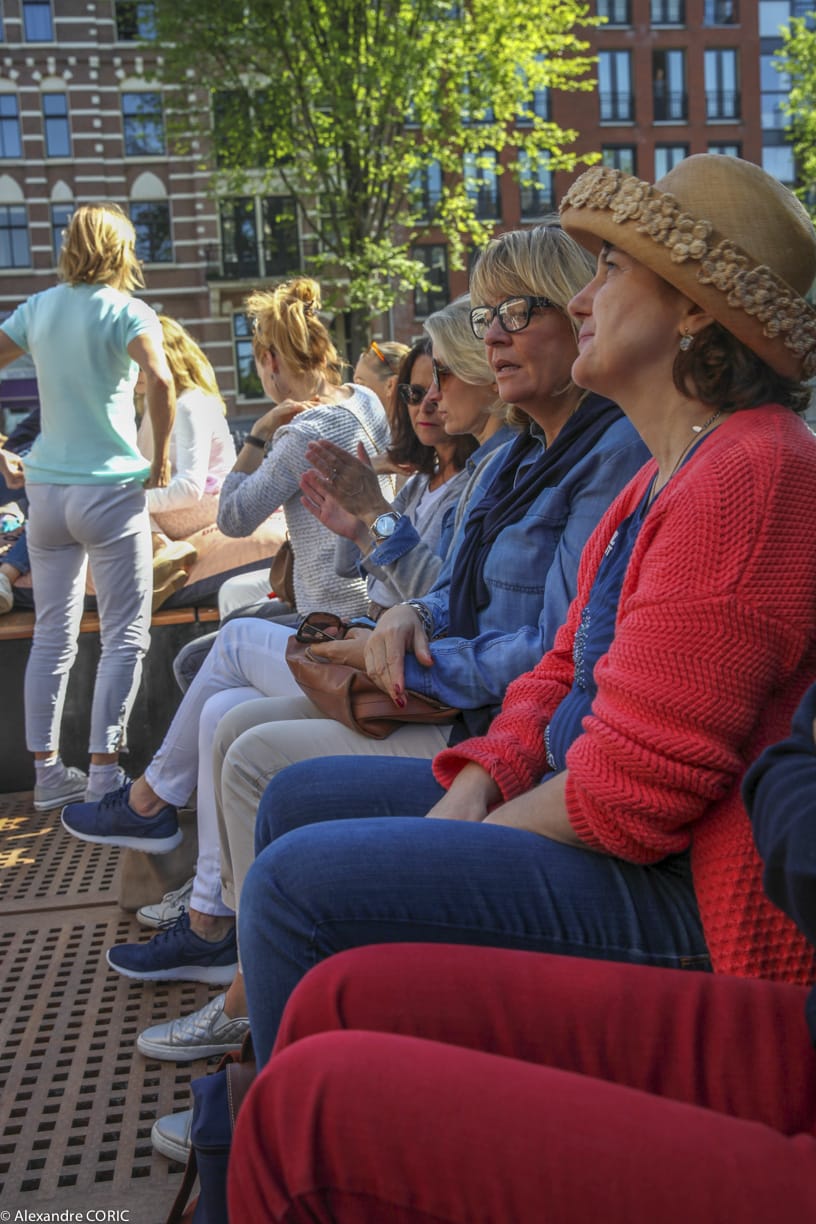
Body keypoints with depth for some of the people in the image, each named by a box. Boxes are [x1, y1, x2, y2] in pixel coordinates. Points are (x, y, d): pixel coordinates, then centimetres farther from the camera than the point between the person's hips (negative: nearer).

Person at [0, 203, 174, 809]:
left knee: (52, 635, 12)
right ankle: (103, 775, -3)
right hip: (109, 488, -6)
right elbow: (160, 380, -23)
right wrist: (161, 458, -11)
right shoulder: (125, 310, -6)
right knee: (125, 636, 1)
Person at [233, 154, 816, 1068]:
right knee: (298, 799, 14)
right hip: (579, 809, 11)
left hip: (683, 890, -11)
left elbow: (631, 791, -25)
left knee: (298, 881, -21)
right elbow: (564, 671, 15)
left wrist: (464, 843, -11)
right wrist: (474, 791, -2)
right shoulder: (665, 475, 14)